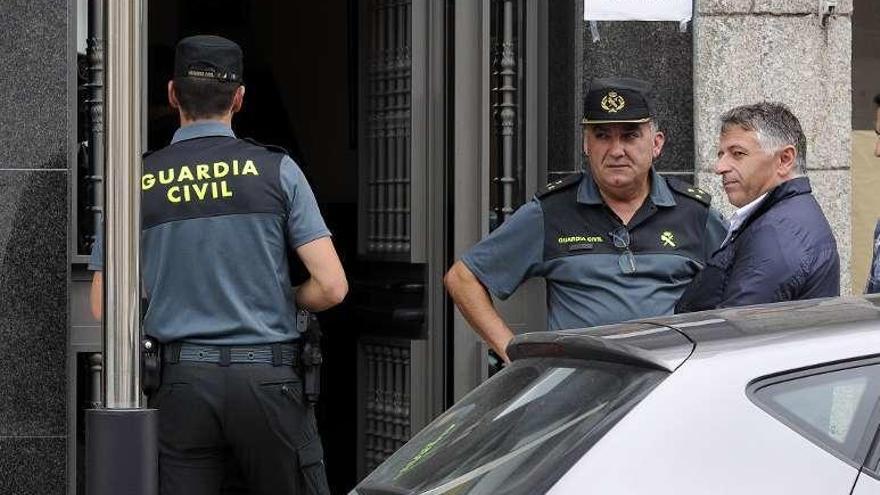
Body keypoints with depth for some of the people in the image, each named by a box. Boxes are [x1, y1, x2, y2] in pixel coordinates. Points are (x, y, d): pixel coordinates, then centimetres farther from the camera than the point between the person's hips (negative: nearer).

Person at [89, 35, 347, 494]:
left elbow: (104, 305, 6)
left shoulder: (136, 181, 3)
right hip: (268, 379, -1)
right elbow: (331, 287, -5)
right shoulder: (276, 169, -1)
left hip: (182, 384, 1)